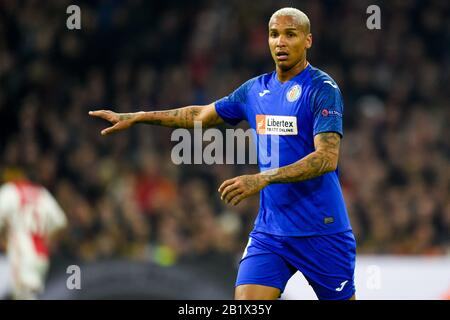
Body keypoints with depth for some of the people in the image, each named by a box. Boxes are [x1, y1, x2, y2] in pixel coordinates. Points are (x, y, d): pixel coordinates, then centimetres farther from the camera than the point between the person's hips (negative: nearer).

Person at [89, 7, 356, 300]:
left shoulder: (323, 89, -10)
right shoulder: (256, 90, 10)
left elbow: (328, 158, -21)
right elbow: (201, 115, 24)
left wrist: (264, 179, -30)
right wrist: (134, 118, 21)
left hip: (322, 231, -5)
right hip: (270, 230, 5)